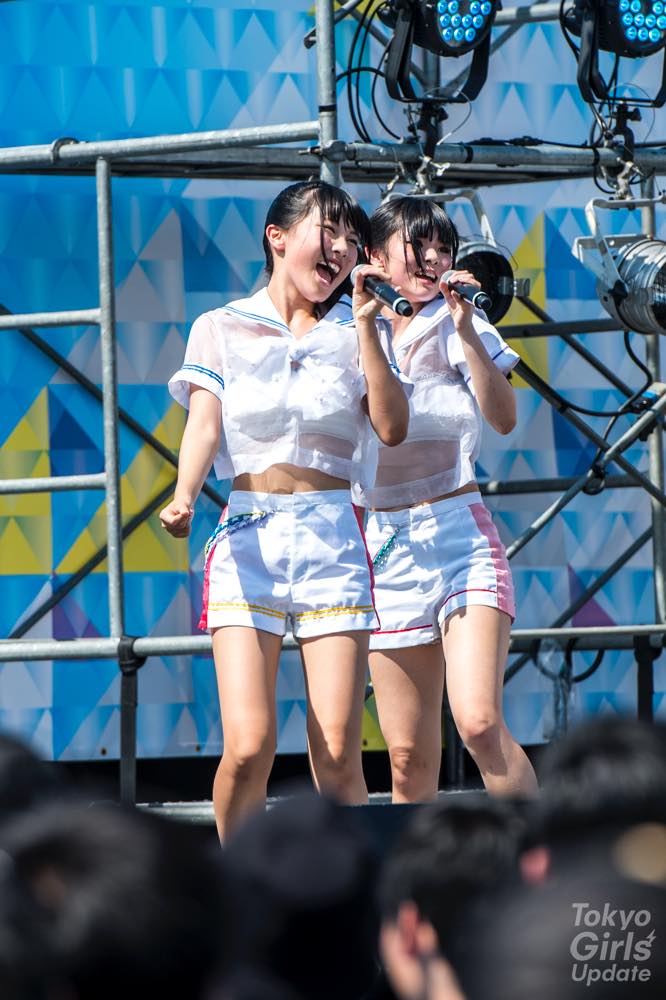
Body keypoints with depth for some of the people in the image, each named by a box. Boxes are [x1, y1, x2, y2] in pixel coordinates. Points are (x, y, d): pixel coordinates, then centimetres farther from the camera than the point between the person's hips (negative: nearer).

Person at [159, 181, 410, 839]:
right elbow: (203, 423, -6)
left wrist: (365, 327, -2)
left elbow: (392, 428, 1)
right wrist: (185, 499, -25)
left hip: (332, 535, 2)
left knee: (337, 754, -7)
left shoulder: (351, 332, 13)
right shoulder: (221, 329, 8)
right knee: (248, 745, -14)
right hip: (247, 536, -1)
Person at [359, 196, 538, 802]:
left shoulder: (461, 328, 5)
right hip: (382, 543, 2)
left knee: (480, 723, -20)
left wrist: (466, 331, -16)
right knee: (408, 755, 0)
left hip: (460, 531, -2)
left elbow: (504, 417, -9)